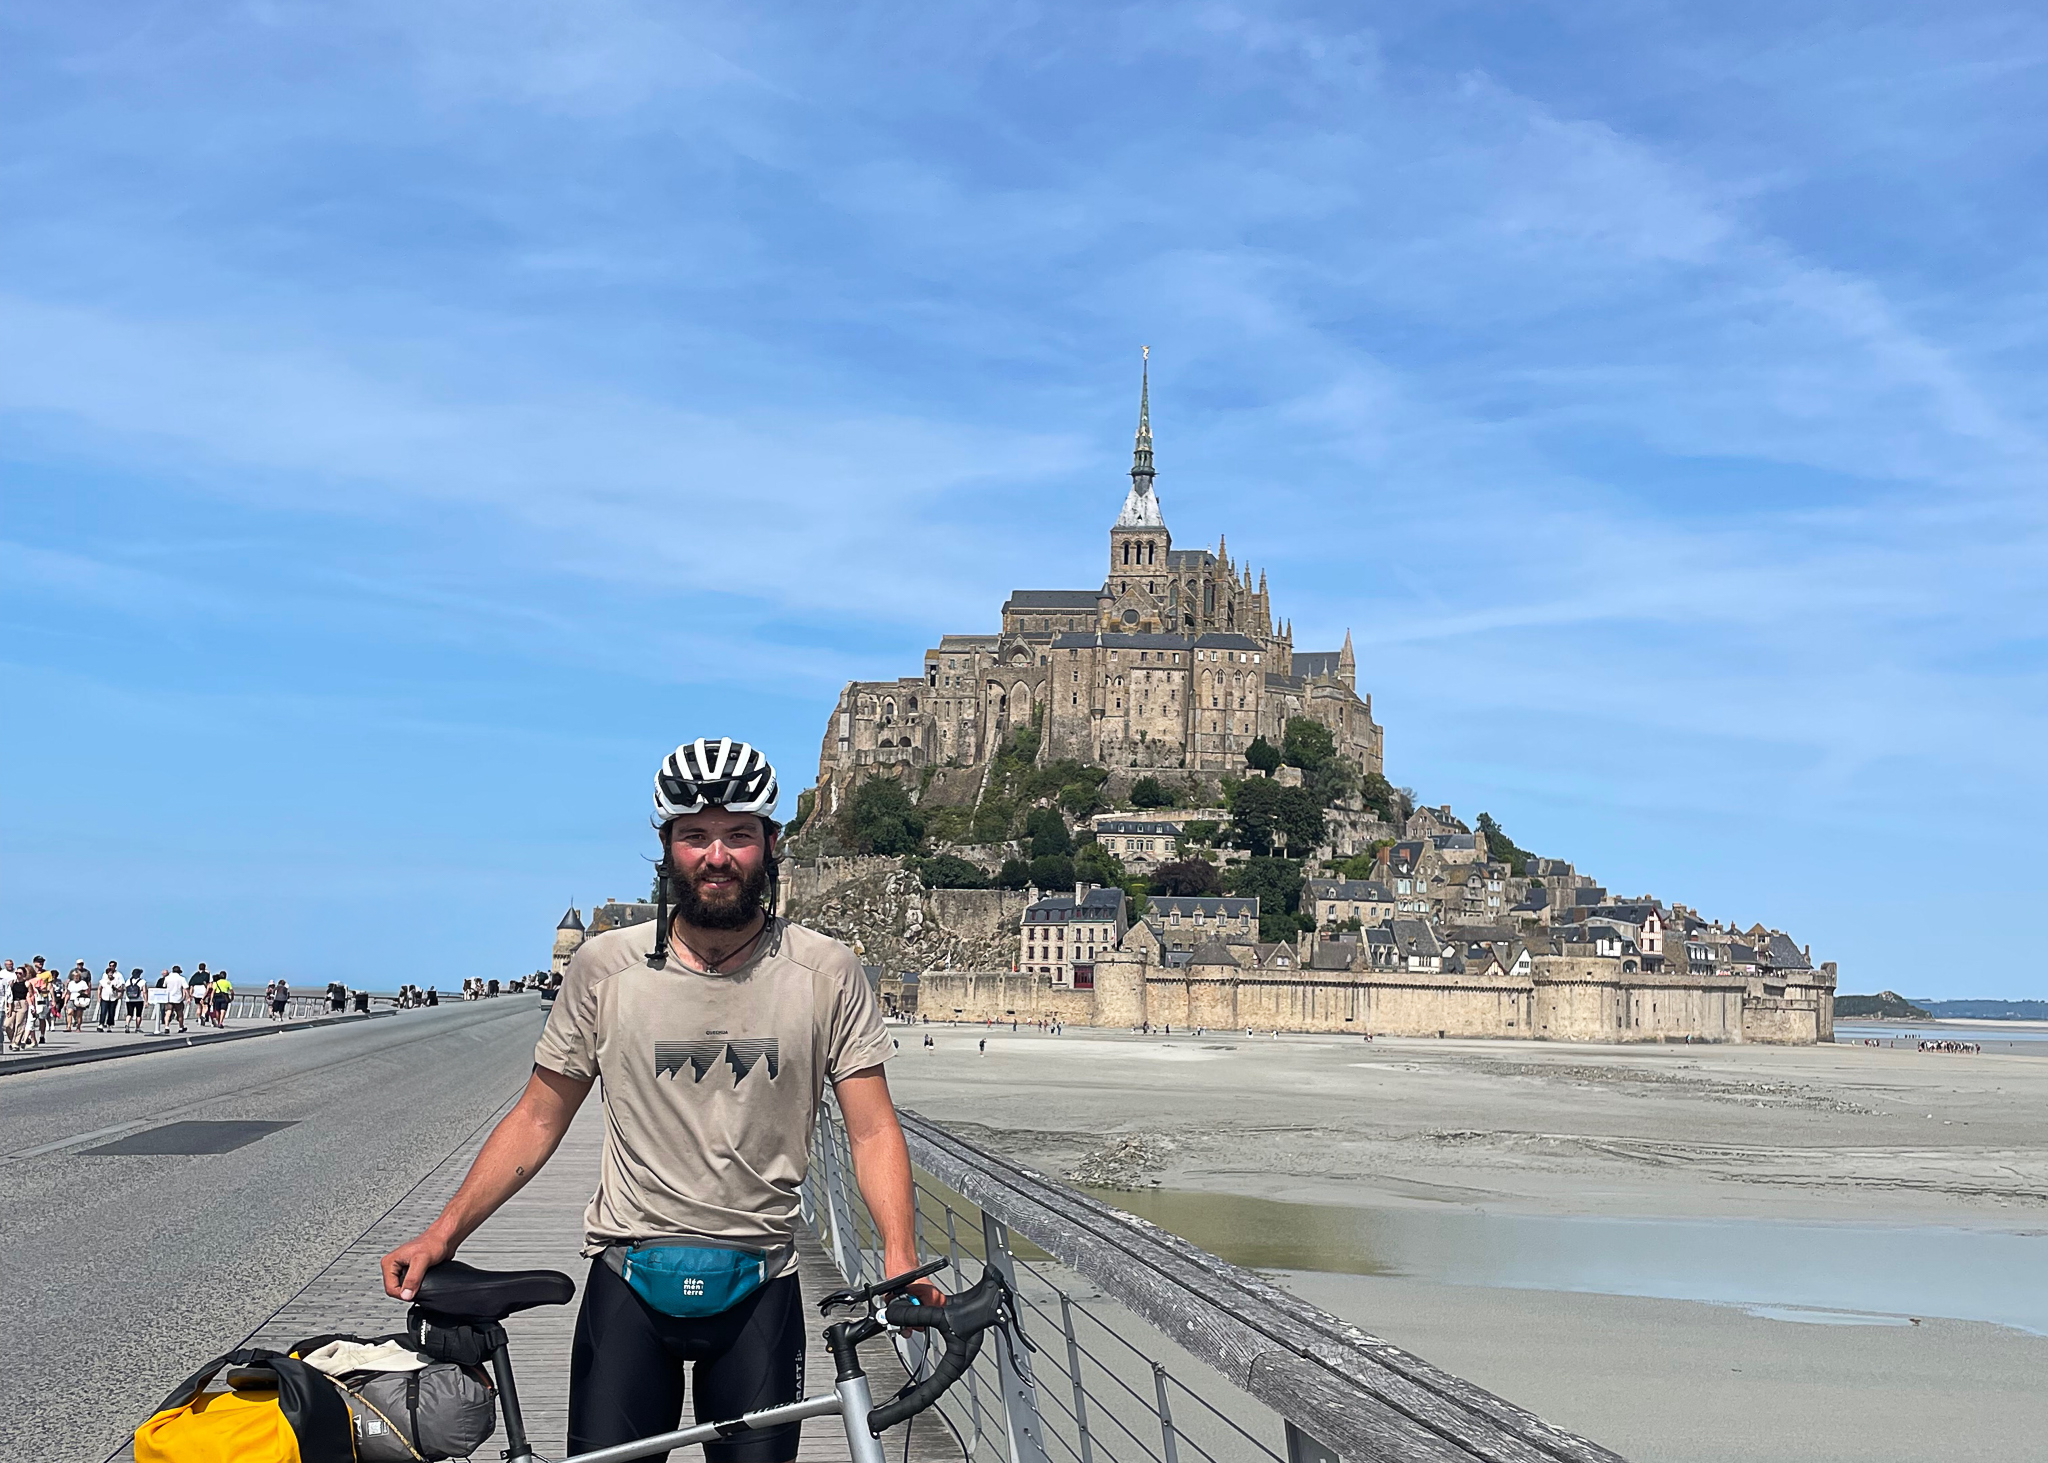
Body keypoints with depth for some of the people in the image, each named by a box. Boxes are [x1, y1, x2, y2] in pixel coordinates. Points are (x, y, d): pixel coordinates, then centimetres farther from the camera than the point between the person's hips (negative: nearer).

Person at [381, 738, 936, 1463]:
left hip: (760, 1286, 0)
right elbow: (538, 1118, 5)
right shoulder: (606, 967, -1)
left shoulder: (826, 973, -3)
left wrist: (900, 1255, -20)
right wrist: (444, 1232, -4)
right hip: (628, 1281, 0)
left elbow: (872, 1130, -4)